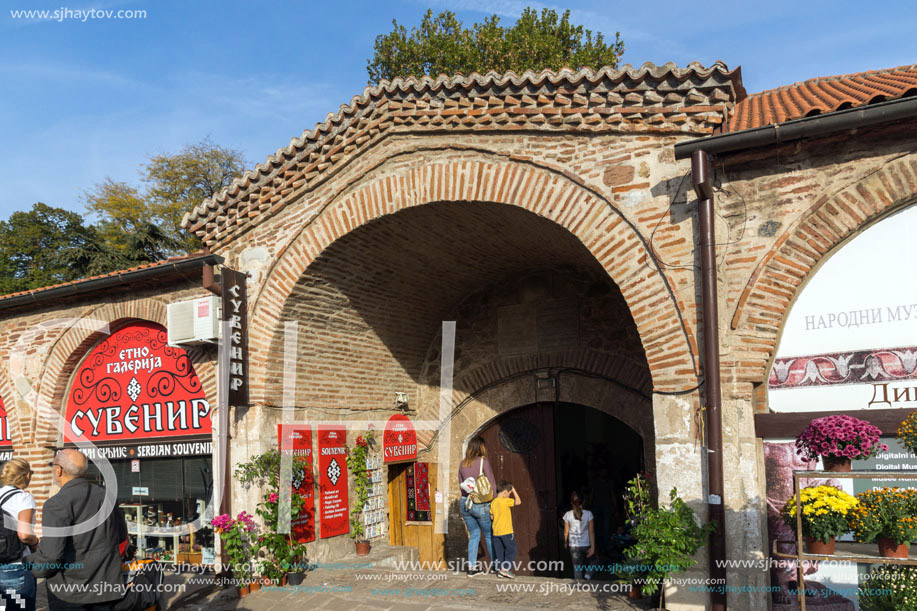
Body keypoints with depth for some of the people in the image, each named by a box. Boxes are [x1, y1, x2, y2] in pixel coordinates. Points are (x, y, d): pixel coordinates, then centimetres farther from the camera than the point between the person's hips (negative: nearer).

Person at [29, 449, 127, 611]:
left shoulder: (58, 503, -15)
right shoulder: (105, 496, 6)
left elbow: (51, 553, -22)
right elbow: (122, 535, 15)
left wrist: (37, 569, -3)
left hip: (69, 592, -5)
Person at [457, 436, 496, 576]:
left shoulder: (463, 464, 6)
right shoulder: (483, 461, -9)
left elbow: (460, 485, 12)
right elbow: (492, 484, -8)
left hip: (465, 503, 4)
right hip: (481, 504, -4)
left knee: (474, 535, 13)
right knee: (489, 535, 11)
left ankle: (472, 567, 11)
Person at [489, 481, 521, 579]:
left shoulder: (493, 502, 6)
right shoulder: (506, 501, -14)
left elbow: (491, 516, 11)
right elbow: (518, 502, -5)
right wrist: (514, 490, 3)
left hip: (496, 532, 6)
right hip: (506, 531, -6)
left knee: (499, 552, 13)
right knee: (511, 550, 6)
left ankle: (499, 570, 15)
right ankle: (506, 569, -1)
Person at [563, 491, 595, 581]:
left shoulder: (568, 515, -9)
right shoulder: (588, 514, -12)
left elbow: (566, 531, 1)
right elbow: (591, 532, -11)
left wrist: (565, 543, 18)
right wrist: (593, 547, -7)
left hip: (573, 546, 0)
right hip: (586, 545, 0)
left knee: (577, 568, 9)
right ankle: (587, 575, 8)